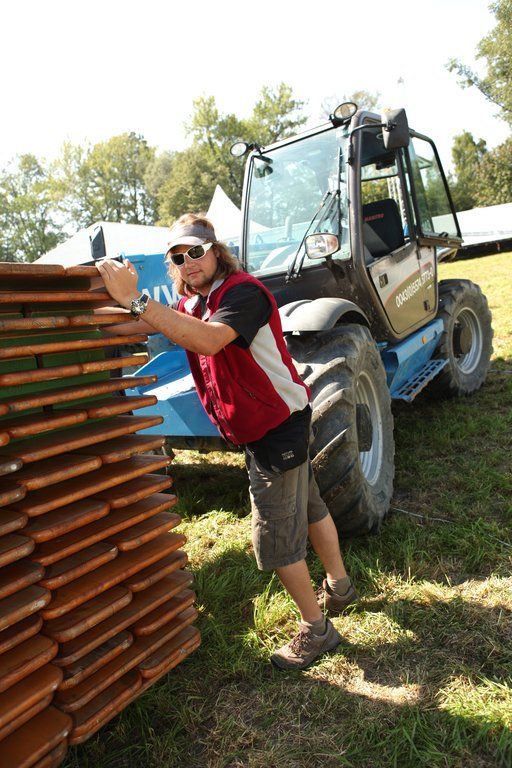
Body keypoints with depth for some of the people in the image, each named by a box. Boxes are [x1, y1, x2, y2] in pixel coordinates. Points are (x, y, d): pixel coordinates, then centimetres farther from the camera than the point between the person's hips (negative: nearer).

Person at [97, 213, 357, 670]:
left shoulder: (243, 291, -22)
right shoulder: (194, 304, 8)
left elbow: (208, 340, -41)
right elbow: (149, 325, 2)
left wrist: (136, 300, -43)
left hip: (279, 425, -10)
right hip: (257, 428, 10)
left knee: (275, 539, 1)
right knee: (308, 508, 24)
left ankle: (316, 630, 22)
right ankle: (339, 586, 47)